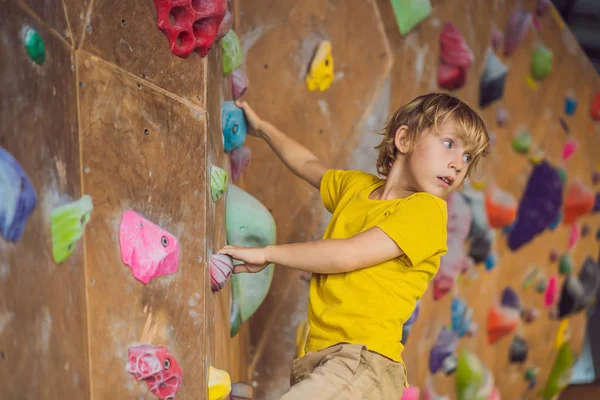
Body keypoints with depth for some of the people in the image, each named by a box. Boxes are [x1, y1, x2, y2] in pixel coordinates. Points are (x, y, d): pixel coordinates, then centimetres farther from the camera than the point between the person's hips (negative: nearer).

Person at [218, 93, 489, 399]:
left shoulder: (427, 208, -5)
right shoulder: (357, 186, 18)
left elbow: (348, 255, -13)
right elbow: (308, 164, 39)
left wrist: (267, 253, -4)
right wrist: (263, 128, 45)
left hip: (364, 359, -7)